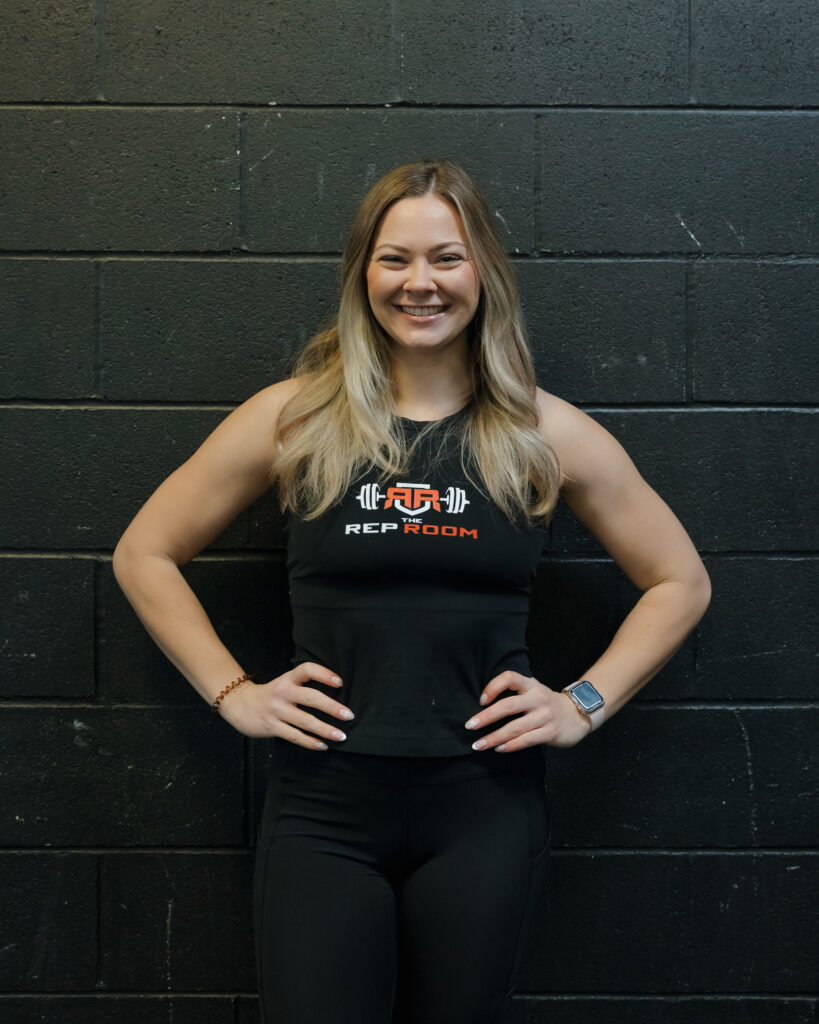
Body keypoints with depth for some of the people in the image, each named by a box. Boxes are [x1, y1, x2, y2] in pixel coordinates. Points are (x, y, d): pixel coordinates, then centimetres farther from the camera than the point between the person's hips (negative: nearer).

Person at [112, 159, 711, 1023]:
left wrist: (584, 704, 2)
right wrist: (233, 693, 1)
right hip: (322, 810, 0)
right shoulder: (294, 418, 1)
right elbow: (143, 555, 9)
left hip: (483, 813, 1)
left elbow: (680, 581, 12)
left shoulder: (545, 434, 2)